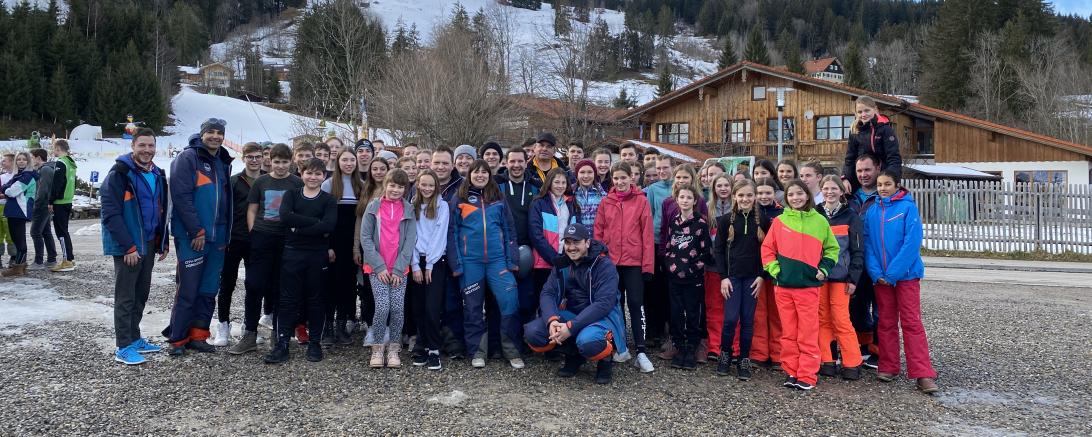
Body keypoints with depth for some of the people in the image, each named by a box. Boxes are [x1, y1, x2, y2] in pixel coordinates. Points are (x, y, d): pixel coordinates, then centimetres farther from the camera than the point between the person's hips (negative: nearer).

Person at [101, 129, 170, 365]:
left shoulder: (157, 175, 11)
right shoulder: (120, 174, -13)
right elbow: (111, 214, -18)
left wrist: (163, 242, 12)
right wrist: (128, 247, -20)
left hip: (148, 245, 7)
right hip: (127, 247, -7)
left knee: (141, 294, 15)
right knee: (125, 297, -1)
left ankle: (134, 338, 27)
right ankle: (123, 347, 6)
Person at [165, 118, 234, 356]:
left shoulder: (223, 162, 15)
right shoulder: (187, 157, -7)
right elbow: (181, 196, -15)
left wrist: (225, 234, 14)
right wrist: (197, 231, -17)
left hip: (216, 237, 7)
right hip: (192, 237, -7)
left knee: (209, 290, 10)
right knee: (188, 290, -3)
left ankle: (198, 335, 20)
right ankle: (177, 339, 9)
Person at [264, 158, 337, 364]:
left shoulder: (328, 200, 4)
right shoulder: (291, 195, 8)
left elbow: (329, 225, -15)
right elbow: (284, 217, -12)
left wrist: (298, 228, -15)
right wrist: (315, 222, -16)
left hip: (318, 255, -1)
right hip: (292, 253, 1)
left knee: (315, 298, 7)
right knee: (288, 299, 2)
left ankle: (315, 343, 16)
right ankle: (282, 344, 6)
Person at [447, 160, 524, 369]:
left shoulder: (498, 199, 10)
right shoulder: (459, 200, 5)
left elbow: (509, 230, 10)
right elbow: (452, 232, 3)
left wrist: (512, 260, 2)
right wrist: (456, 263, -4)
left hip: (497, 258, 1)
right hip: (470, 260, -1)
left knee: (510, 300, -9)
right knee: (473, 306, 6)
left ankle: (510, 348, 6)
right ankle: (478, 350, 18)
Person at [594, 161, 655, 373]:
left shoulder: (641, 201, -1)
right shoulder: (606, 202, 5)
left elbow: (647, 234, -4)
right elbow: (598, 232, 6)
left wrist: (648, 264, -7)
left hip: (634, 262, -3)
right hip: (610, 262, 3)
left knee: (636, 304, -3)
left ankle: (641, 352, -1)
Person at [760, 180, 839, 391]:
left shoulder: (820, 221, 4)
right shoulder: (780, 221, 5)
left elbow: (832, 248, 12)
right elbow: (767, 248, 7)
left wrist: (823, 269, 1)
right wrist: (774, 269, -3)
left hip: (808, 285, -1)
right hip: (783, 286, 1)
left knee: (808, 333, -1)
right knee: (788, 332, 8)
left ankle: (807, 376, 6)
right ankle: (791, 372, 16)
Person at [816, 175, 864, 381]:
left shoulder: (850, 216, 1)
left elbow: (857, 250, -1)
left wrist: (853, 278, -7)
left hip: (840, 276, -3)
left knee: (841, 319, -6)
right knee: (823, 319, 4)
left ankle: (852, 364, 2)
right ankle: (826, 362, 11)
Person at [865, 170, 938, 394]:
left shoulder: (908, 207, -7)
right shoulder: (872, 211, 6)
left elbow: (912, 242, -14)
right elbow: (867, 244, 4)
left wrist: (892, 273, -16)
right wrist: (876, 273, -9)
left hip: (906, 274, -4)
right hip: (881, 277, 4)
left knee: (912, 323, -5)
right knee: (886, 323, 10)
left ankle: (923, 375, -4)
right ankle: (888, 367, 19)